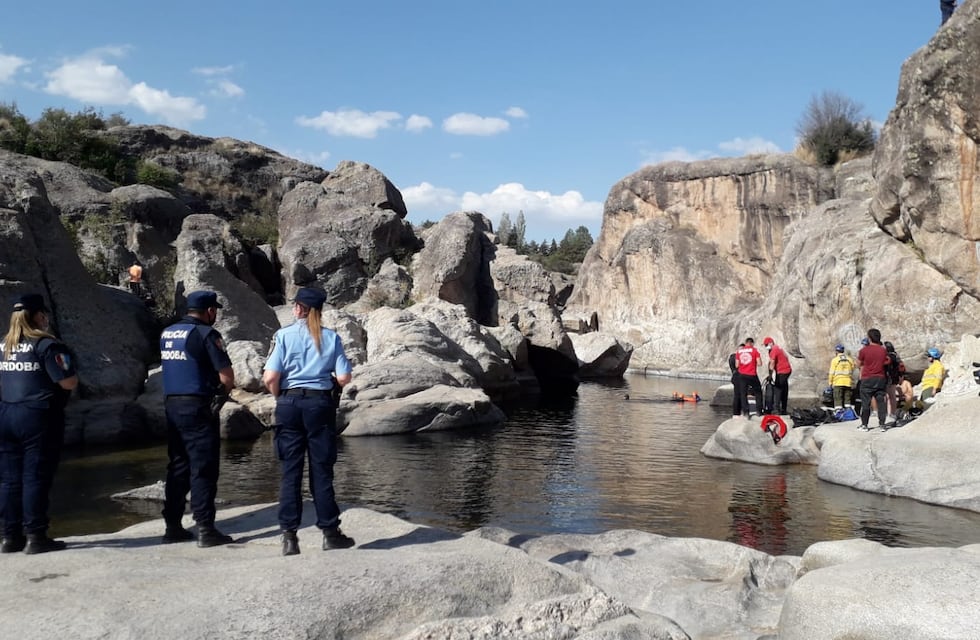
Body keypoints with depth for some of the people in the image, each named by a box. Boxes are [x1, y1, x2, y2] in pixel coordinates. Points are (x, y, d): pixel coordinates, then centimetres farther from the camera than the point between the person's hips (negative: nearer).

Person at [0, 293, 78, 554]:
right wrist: (71, 373, 3)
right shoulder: (46, 344, -12)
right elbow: (69, 383, -16)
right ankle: (35, 537, 2)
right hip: (39, 417, -7)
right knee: (36, 477, -2)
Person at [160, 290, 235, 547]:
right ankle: (205, 529, -2)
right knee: (203, 469, -3)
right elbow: (227, 377, -14)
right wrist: (220, 393, 7)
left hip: (172, 405, 7)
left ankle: (173, 526, 18)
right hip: (198, 407, -7)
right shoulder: (206, 334, -10)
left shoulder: (167, 333, 12)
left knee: (177, 467, 14)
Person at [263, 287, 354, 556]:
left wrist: (279, 397, 9)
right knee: (322, 471, 8)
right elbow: (344, 378, -3)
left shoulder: (284, 335, -2)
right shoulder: (331, 337, 2)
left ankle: (289, 536, 7)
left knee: (290, 471, 6)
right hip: (321, 404, 1)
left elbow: (270, 378, -10)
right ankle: (330, 532, 14)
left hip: (290, 404, 0)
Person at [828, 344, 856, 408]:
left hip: (838, 382, -4)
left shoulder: (835, 360, -3)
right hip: (848, 382, 4)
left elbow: (832, 373, -4)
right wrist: (852, 382, 18)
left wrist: (830, 382, 4)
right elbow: (852, 371, 11)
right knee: (847, 399, 9)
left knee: (838, 400, -2)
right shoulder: (850, 359, 10)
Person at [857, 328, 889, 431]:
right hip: (880, 379, 3)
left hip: (867, 379, -3)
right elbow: (886, 363, 11)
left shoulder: (864, 350, -10)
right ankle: (882, 424, 6)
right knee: (881, 401, 6)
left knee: (865, 403, 2)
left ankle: (864, 425, 4)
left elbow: (859, 364, 0)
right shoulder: (883, 350, 0)